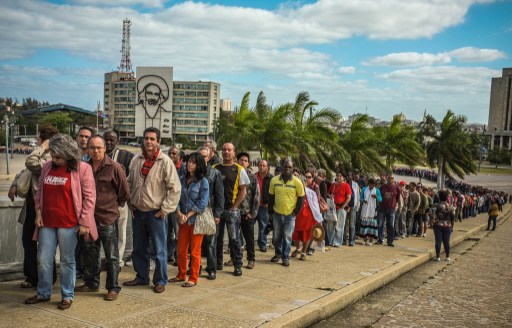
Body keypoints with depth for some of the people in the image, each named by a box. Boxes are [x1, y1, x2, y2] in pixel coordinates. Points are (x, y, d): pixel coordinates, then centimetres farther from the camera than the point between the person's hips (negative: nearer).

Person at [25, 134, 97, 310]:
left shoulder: (82, 169, -10)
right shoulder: (47, 166, 7)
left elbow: (89, 197, -9)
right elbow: (40, 191, 16)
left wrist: (84, 222, -12)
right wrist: (38, 212, 6)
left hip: (69, 223, -5)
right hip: (47, 222, 5)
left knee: (67, 261, 6)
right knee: (43, 260, 11)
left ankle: (67, 295, 21)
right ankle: (43, 293, 29)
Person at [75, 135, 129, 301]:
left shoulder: (114, 168, -10)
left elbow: (124, 192, -1)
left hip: (108, 218, -5)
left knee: (111, 256, 3)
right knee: (89, 252, 16)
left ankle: (113, 288, 13)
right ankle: (91, 283, 32)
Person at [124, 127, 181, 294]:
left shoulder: (165, 162, -12)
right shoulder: (136, 160, 4)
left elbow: (175, 189, -13)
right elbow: (130, 183, 18)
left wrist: (165, 209, -13)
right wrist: (130, 202, 9)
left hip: (156, 213, -5)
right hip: (138, 212, 6)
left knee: (159, 250, 3)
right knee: (139, 248, 16)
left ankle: (160, 280, 16)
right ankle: (142, 276, 31)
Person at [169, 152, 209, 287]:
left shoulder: (203, 181, -5)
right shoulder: (181, 180, 7)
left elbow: (202, 203, -11)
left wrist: (188, 215, -13)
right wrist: (179, 214, -11)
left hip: (197, 219, -4)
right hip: (183, 220, 4)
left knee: (195, 251, 3)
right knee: (181, 250, 11)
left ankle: (193, 278, 12)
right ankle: (181, 275, 26)